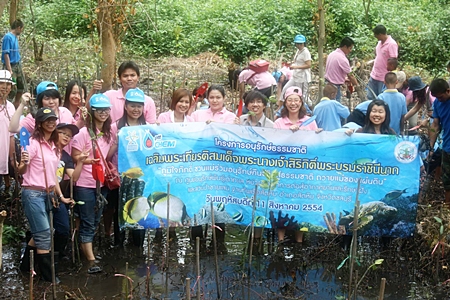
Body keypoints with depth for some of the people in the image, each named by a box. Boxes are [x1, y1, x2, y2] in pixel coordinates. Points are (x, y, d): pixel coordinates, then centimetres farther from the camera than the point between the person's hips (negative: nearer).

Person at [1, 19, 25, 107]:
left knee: (21, 86, 19)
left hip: (18, 65, 9)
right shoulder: (8, 37, -17)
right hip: (11, 66, -9)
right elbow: (6, 54, -20)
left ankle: (17, 105, 35)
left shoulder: (15, 37, 8)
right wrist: (10, 70, -24)